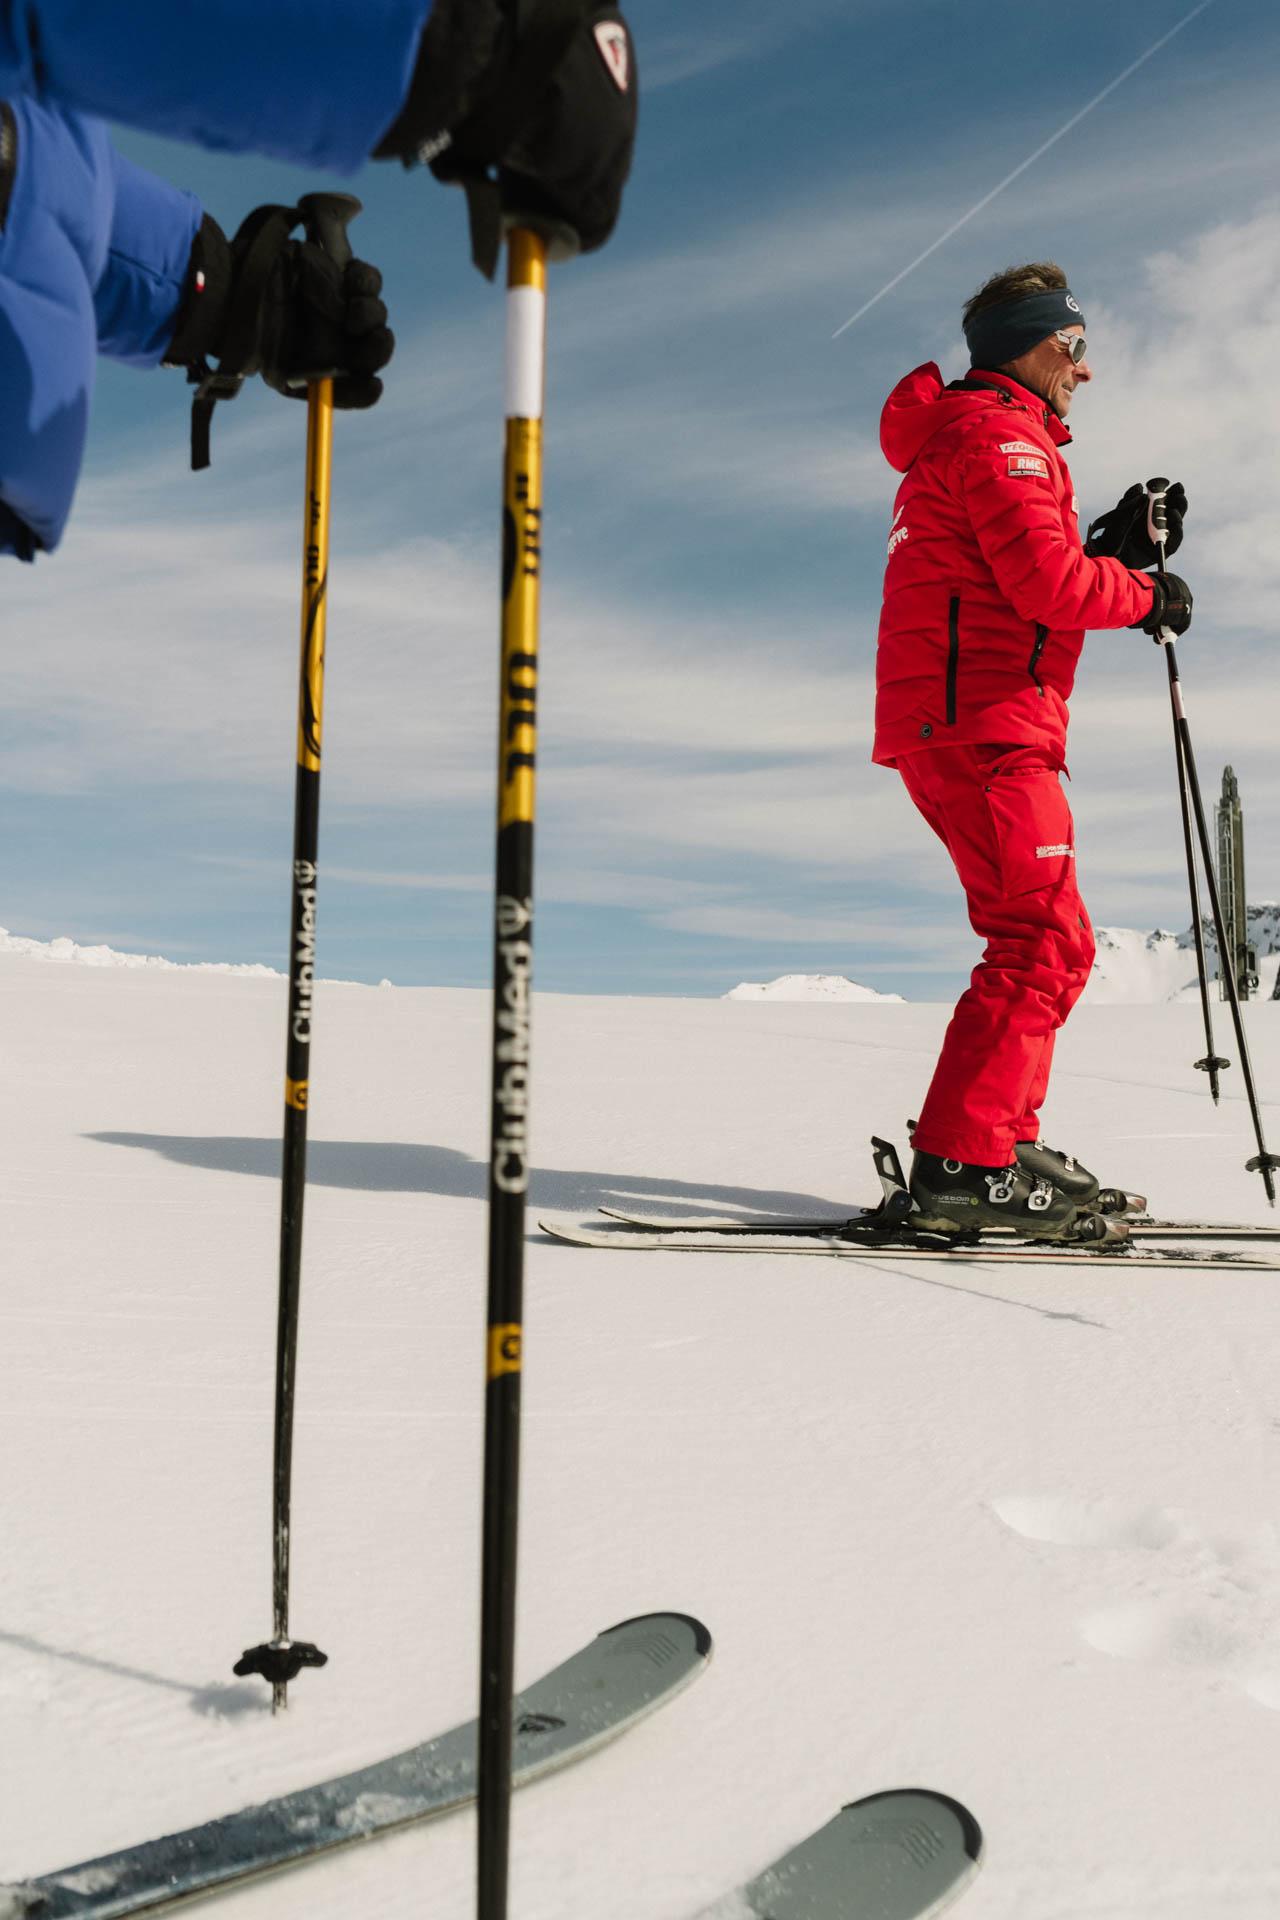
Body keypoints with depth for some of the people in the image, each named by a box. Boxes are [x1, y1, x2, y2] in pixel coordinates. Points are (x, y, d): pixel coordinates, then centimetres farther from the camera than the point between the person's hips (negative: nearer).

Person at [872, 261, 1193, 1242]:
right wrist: (1146, 593, -1)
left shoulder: (979, 435, 28)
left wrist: (1118, 543, 13)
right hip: (983, 726, -11)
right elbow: (1047, 585, -18)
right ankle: (963, 1164, -17)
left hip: (959, 728, 11)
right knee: (1044, 942, -14)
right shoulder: (997, 433, -5)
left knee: (1043, 942, 13)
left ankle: (1005, 1139, 17)